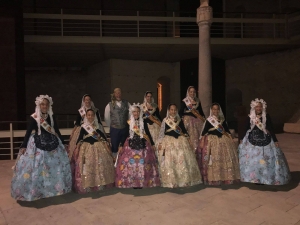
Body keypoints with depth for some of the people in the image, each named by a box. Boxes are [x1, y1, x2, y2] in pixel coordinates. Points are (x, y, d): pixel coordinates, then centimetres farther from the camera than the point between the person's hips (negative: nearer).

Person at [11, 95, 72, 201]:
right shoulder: (34, 117, -7)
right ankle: (34, 190, 15)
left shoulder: (52, 117, 3)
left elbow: (57, 130, 11)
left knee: (55, 166, 10)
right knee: (36, 167, -2)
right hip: (37, 144, -4)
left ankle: (53, 187, 28)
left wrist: (62, 142, 13)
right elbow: (28, 132, -5)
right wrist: (23, 146, -10)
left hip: (52, 142, 4)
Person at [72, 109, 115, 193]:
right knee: (87, 166, -1)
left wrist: (107, 146, 0)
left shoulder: (98, 126, 2)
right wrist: (77, 148, -4)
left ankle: (100, 184, 19)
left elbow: (103, 136, 5)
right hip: (86, 147, -1)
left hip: (98, 147, 2)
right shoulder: (83, 126, -2)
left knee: (100, 165, 4)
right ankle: (87, 186, 9)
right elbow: (80, 138, 2)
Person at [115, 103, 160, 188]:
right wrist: (121, 145, 3)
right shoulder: (128, 123, 3)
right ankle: (133, 183, 9)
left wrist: (152, 144, 10)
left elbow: (148, 133, 9)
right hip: (131, 145, 0)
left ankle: (142, 182, 11)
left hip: (142, 145, 0)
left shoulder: (143, 122, 4)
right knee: (131, 163, -3)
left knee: (142, 163, -2)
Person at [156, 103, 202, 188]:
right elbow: (162, 132, 2)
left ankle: (184, 180, 11)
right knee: (169, 162, -5)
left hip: (181, 142, 2)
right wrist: (159, 143, -4)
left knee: (182, 161, 0)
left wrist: (183, 134, -1)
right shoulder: (165, 120, 4)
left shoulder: (179, 120, 12)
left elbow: (184, 131, 19)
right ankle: (171, 182, 3)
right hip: (169, 142, -2)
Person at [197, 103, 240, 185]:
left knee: (226, 158, 3)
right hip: (212, 140, -4)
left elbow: (227, 131, 16)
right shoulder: (208, 120, -1)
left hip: (223, 140, 4)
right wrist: (202, 142, -10)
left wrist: (231, 140, 10)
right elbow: (204, 132, -3)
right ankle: (214, 179, 3)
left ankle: (226, 177, 17)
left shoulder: (222, 120, 10)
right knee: (213, 159, -5)